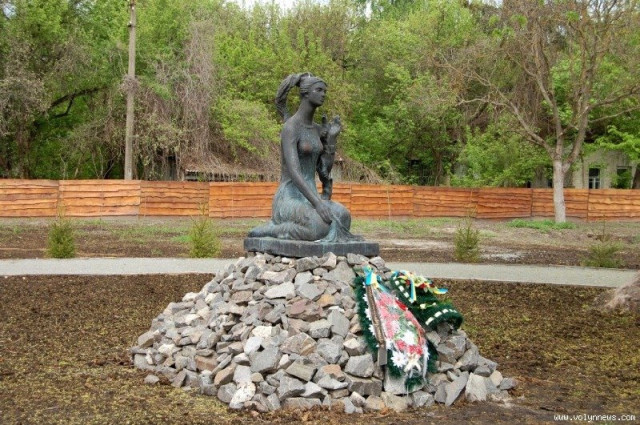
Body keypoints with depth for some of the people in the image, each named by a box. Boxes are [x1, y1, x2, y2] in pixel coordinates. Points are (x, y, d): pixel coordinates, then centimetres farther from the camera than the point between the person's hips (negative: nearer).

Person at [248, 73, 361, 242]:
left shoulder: (317, 129, 15)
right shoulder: (290, 127, -13)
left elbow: (325, 170, 11)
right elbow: (293, 171, -24)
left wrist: (332, 137, 5)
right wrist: (317, 203, -32)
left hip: (308, 199, 8)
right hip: (290, 200, -8)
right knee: (323, 229, -35)